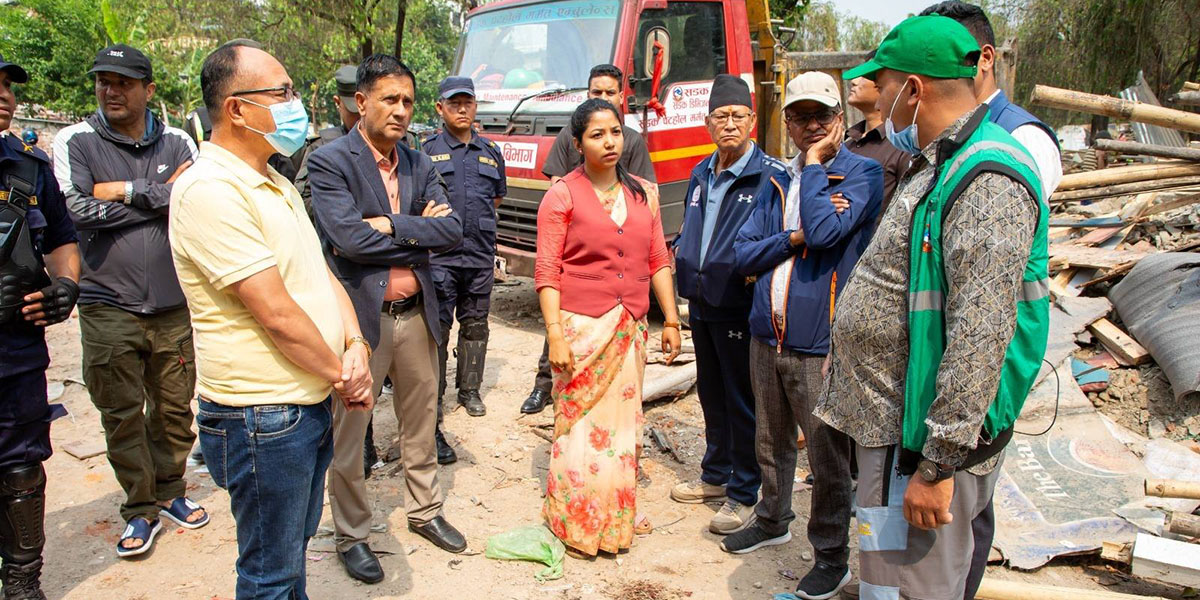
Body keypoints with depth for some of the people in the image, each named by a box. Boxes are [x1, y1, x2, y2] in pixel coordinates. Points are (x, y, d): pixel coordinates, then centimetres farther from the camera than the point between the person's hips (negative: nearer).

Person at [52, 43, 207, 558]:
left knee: (175, 408, 12)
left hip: (173, 303, 2)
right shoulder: (75, 142, -1)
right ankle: (140, 510, 21)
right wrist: (160, 195, -10)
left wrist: (126, 191, -11)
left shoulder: (176, 143, 4)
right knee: (122, 414, 5)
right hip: (108, 306, -2)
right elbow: (78, 211, -15)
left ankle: (170, 492, 31)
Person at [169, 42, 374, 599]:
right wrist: (342, 376, -11)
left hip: (310, 403, 9)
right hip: (263, 420, -9)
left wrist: (355, 346, -7)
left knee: (296, 543, 24)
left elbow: (321, 273, 10)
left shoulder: (275, 183, 11)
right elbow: (277, 313, -23)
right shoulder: (209, 190, -21)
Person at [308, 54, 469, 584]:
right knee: (348, 431, 10)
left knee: (421, 423, 19)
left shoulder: (419, 164, 6)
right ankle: (351, 535, 28)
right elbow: (347, 237, -24)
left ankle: (424, 512, 39)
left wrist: (387, 226, -17)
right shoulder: (328, 161, -10)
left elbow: (452, 229, -6)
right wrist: (419, 232, -13)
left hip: (416, 313, 5)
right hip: (360, 316, -5)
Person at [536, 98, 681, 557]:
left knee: (623, 418, 9)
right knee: (580, 421, 0)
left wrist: (671, 320, 9)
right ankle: (577, 524, 15)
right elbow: (547, 271, -6)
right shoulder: (563, 195, -3)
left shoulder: (644, 193, 11)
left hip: (631, 328, 4)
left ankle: (618, 519, 24)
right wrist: (554, 335, -13)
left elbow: (658, 261, 13)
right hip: (581, 326, -4)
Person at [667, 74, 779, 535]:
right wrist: (678, 255, 6)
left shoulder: (771, 176, -11)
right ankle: (715, 475, 36)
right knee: (711, 395, 19)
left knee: (743, 402, 3)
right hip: (701, 306, 7)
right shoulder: (701, 174, 12)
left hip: (740, 310, -7)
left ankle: (743, 495, 16)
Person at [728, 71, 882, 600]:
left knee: (828, 457, 6)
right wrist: (794, 238, -14)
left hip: (820, 344, -6)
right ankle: (772, 521, 42)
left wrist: (816, 162, -12)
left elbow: (825, 232, -24)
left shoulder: (862, 173, -7)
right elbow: (744, 254, 3)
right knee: (771, 443, 21)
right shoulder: (774, 183, 10)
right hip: (767, 337, 6)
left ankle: (832, 557, 23)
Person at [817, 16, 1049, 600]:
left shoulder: (988, 182, -21)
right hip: (887, 424, 10)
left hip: (922, 440, -10)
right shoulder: (935, 165, 13)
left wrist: (938, 464, -25)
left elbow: (981, 338, -27)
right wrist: (848, 351, 25)